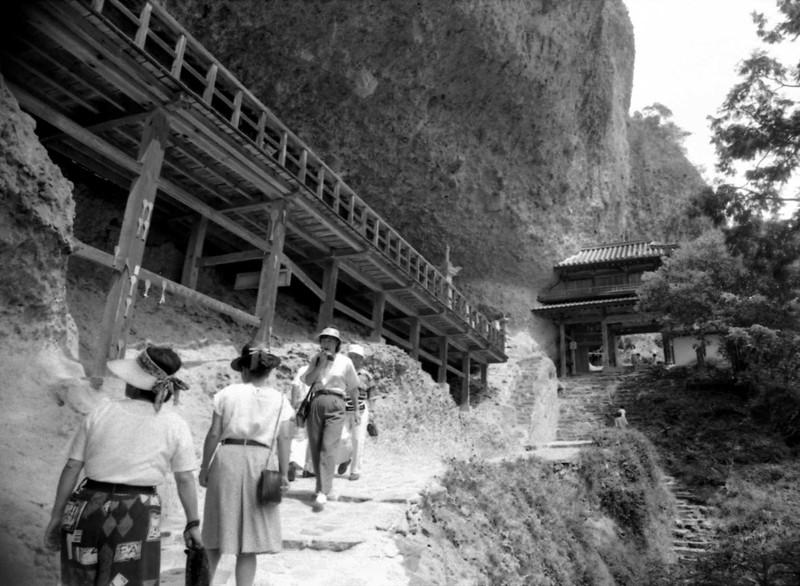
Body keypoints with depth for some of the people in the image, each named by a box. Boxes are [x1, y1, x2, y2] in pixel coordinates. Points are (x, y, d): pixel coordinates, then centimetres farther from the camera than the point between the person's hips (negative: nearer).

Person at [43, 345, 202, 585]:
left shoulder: (101, 413, 0)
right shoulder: (175, 424, -4)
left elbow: (72, 467, 1)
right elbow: (185, 479, -3)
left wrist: (56, 517, 9)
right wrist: (193, 524, 6)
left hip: (87, 509, 2)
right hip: (136, 518, -2)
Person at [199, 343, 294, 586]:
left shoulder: (228, 393, 2)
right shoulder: (280, 400, 5)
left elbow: (214, 434, -1)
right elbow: (284, 439, -2)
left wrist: (204, 468, 7)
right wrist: (284, 473, 0)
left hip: (227, 459, 0)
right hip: (262, 461, 0)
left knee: (218, 530, 17)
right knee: (250, 538, 8)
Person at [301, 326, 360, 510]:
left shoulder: (345, 362, 3)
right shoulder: (315, 359, 10)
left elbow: (353, 387, 13)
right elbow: (308, 380, -2)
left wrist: (356, 409, 17)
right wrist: (321, 364, -10)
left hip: (335, 404, -3)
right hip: (316, 402, 4)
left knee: (329, 447, -14)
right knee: (315, 447, 5)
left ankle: (322, 492, -19)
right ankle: (326, 488, 19)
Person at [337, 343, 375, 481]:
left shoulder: (366, 375, 3)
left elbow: (370, 396, 10)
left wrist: (371, 415, 6)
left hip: (361, 412, 0)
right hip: (344, 412, 0)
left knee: (358, 441, -1)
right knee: (342, 438, -11)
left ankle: (355, 471, 12)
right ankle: (344, 459, 20)